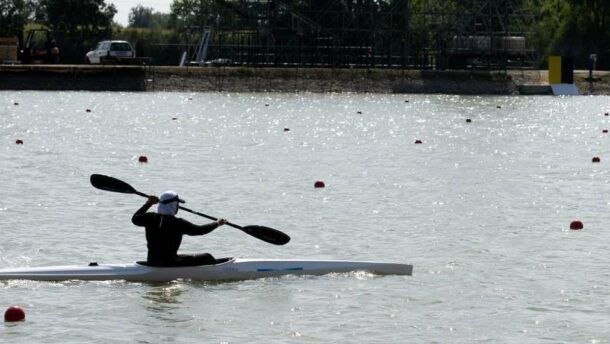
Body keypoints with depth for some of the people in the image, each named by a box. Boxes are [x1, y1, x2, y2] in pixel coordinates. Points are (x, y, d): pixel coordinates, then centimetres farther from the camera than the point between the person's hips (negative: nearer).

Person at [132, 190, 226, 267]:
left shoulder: (151, 218, -2)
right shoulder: (178, 223, -17)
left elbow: (135, 219, 18)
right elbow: (199, 230, -8)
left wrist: (148, 203, 24)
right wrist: (217, 223, 6)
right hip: (169, 264, -8)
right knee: (207, 258, 0)